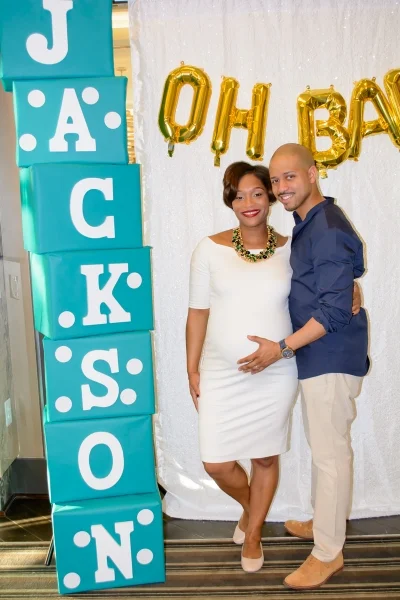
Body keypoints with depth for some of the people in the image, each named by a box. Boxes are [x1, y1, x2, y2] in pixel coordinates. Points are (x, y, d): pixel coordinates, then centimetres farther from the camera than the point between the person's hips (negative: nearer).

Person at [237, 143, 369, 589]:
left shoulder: (328, 230, -20)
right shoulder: (307, 224, 11)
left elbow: (335, 309, -23)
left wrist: (282, 348, -21)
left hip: (331, 357, -10)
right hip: (316, 355, 10)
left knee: (330, 453, 1)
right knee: (321, 446, 21)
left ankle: (328, 553, 16)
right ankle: (324, 521, 39)